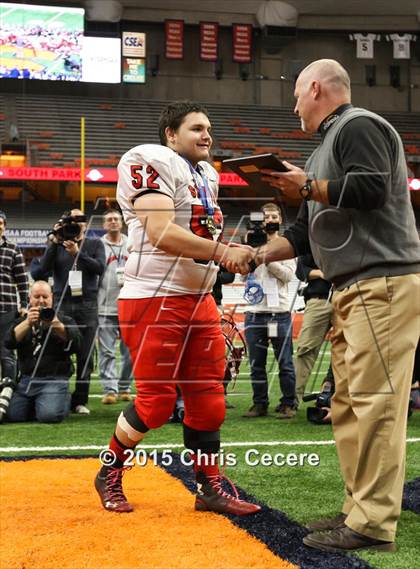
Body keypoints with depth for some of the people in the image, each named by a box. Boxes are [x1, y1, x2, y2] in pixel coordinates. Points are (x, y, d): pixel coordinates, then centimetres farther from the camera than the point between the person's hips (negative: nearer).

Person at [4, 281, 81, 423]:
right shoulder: (22, 321, 17)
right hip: (26, 380, 3)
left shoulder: (65, 321, 10)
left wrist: (57, 325, -24)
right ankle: (34, 405, 18)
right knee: (12, 415, -13)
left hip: (54, 380, -3)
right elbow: (9, 343, -2)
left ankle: (64, 400, 8)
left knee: (49, 415, -26)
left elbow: (76, 344, -9)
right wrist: (27, 323, -17)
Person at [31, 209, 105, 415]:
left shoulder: (95, 244, 13)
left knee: (86, 356, -2)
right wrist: (54, 243, -4)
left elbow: (100, 267, -4)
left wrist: (78, 253, -12)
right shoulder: (56, 245, 13)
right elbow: (42, 271, -1)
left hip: (87, 306, 0)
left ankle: (80, 401, 3)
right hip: (62, 305, 0)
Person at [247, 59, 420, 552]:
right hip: (351, 291, 10)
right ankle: (359, 511, 14)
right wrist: (260, 254, 18)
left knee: (374, 401, -12)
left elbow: (371, 188, -20)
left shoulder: (359, 126, -3)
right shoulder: (328, 145, 26)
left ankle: (373, 525, -10)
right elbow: (308, 230, 28)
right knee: (348, 406, 9)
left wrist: (307, 188, -9)